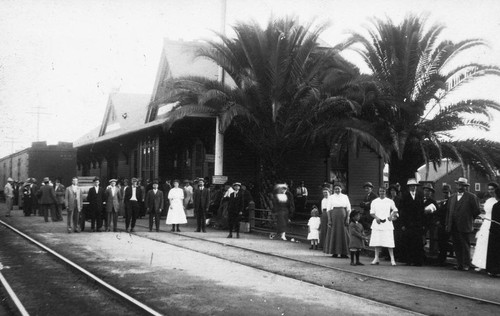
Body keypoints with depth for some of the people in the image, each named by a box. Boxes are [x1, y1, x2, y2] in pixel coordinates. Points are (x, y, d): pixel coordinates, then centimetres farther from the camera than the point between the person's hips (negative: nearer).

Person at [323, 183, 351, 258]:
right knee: (334, 234, 0)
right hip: (334, 217, -1)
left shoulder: (345, 197, 8)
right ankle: (334, 252, 7)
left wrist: (347, 219, -3)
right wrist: (329, 220, -6)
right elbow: (329, 209, 2)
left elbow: (348, 209, 6)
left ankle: (343, 253, 3)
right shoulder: (331, 197, 6)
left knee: (343, 234, -1)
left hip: (343, 218, 1)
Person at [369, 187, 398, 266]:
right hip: (377, 223, 2)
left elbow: (395, 210, 12)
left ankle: (392, 259, -4)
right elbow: (372, 212, 7)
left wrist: (392, 216, -6)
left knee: (389, 242, -7)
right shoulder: (374, 202, 9)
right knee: (377, 242, 2)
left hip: (387, 223, -2)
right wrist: (376, 217, -10)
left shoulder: (390, 201, 6)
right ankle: (376, 258, 11)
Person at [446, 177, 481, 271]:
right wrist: (447, 224, 10)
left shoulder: (471, 197, 0)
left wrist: (471, 220, 3)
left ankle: (466, 265, 4)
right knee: (457, 246, 6)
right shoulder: (452, 197, 16)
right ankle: (459, 264, 12)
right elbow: (449, 211, 16)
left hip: (464, 227, -5)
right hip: (453, 227, 5)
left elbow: (477, 211, 0)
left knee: (465, 245, -2)